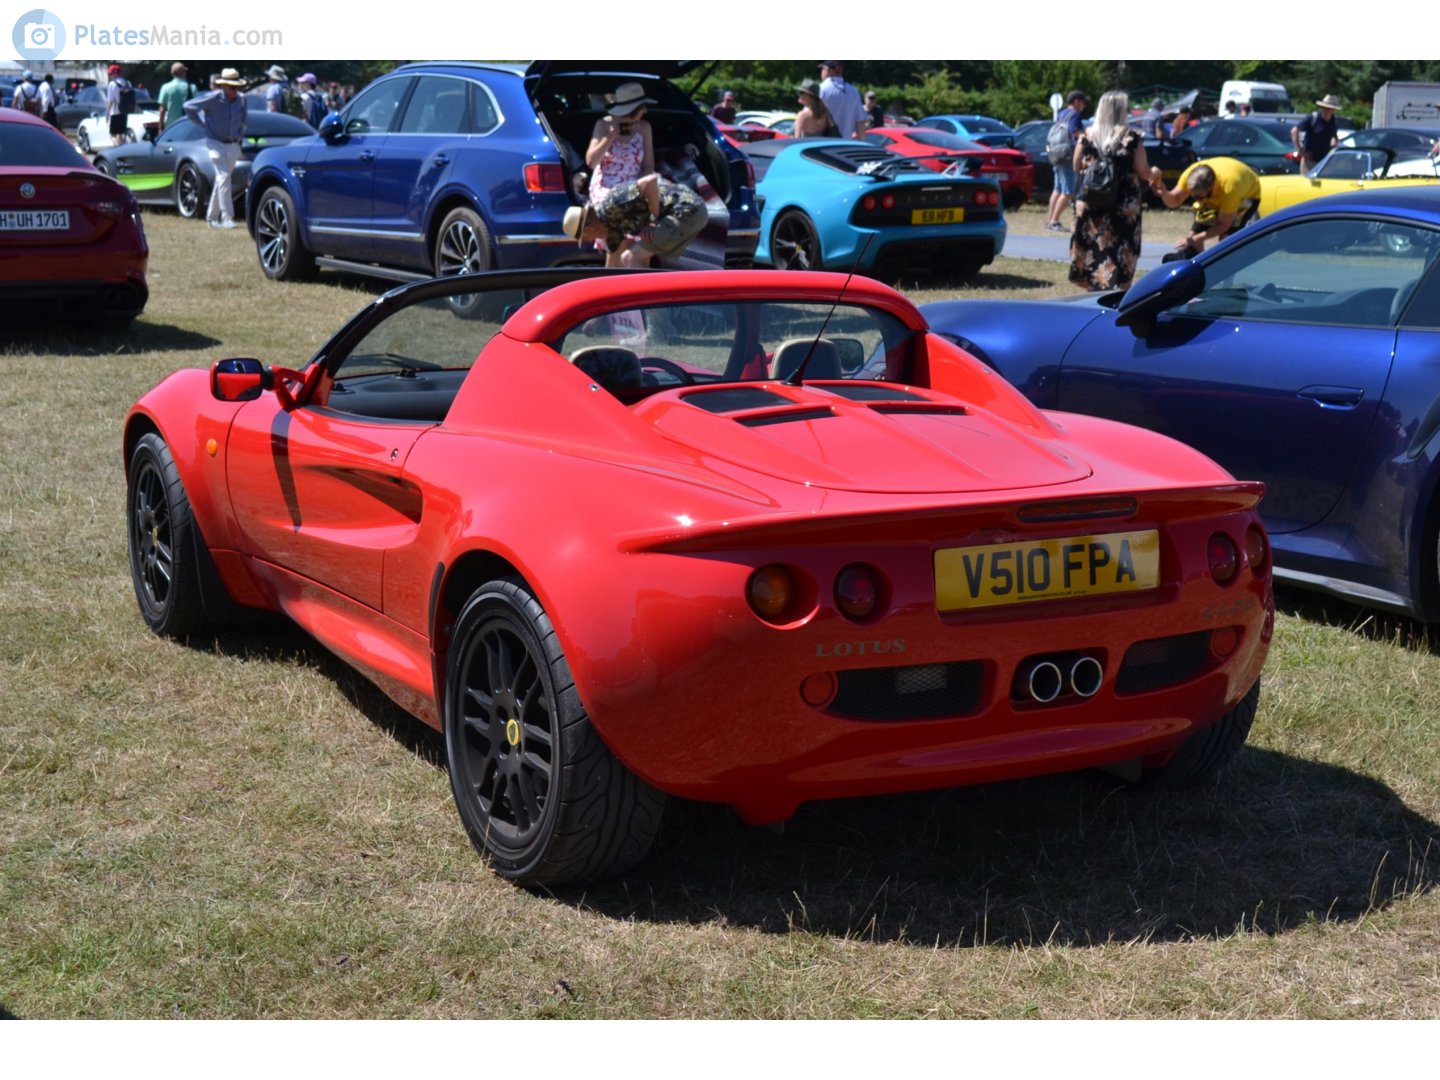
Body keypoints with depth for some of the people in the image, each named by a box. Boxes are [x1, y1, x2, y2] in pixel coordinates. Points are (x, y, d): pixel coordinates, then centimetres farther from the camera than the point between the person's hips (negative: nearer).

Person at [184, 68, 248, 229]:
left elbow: (244, 119, 20)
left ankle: (212, 217, 21)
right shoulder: (213, 98, -15)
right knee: (223, 176, -17)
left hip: (232, 145, 5)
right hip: (215, 143, -5)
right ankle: (226, 217, -20)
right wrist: (203, 124, -4)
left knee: (222, 179, 11)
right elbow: (189, 106, -8)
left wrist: (240, 136, 13)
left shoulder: (241, 99, 1)